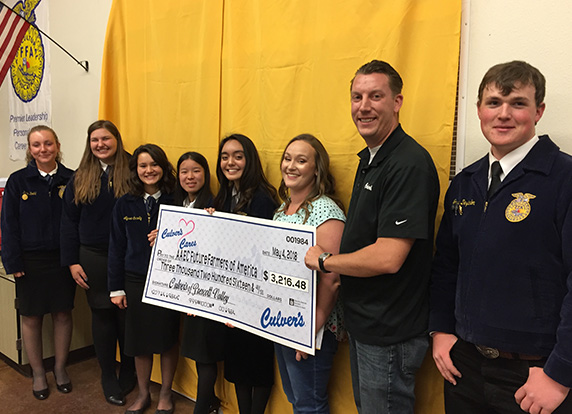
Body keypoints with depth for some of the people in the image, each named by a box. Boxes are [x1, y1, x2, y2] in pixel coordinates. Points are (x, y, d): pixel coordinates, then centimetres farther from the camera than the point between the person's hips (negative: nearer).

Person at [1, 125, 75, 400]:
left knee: (63, 314, 10)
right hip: (31, 261, 0)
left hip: (63, 258, 1)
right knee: (31, 318, 9)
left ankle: (60, 368, 30)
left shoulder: (71, 179, -1)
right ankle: (38, 373, 28)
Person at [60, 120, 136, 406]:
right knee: (102, 315, 10)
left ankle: (128, 373, 28)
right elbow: (69, 222, 7)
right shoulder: (80, 179, 6)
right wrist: (72, 261, 2)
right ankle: (108, 376, 27)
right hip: (93, 257, 2)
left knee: (127, 314, 6)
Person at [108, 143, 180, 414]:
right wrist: (116, 287, 2)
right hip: (135, 280, 2)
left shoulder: (174, 202, -6)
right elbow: (117, 248, 4)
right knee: (139, 342, 13)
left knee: (167, 340, 9)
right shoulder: (124, 205, 1)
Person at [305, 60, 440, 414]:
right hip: (363, 322, 9)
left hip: (390, 334, -9)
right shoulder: (369, 158, 9)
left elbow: (387, 258, -28)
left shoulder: (410, 164, -23)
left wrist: (324, 260, -15)